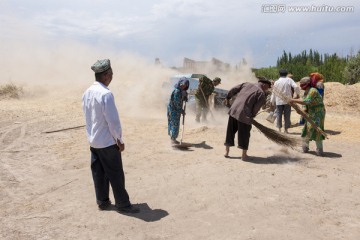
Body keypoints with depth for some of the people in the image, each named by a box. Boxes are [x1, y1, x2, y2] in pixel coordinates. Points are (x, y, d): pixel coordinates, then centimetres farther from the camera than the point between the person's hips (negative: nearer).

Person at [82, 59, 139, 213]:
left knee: (98, 173, 15)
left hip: (93, 141, 8)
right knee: (116, 174, 3)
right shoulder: (106, 94, -22)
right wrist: (120, 140, -10)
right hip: (108, 142, -8)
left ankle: (102, 201, 26)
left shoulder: (87, 93, 4)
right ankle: (122, 204, 13)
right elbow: (113, 120, -21)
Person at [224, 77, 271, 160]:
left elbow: (233, 89, 12)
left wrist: (227, 98, 24)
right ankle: (244, 155, 18)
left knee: (230, 132, 17)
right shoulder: (261, 93, 0)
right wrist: (252, 115, 9)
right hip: (245, 115, -5)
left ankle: (226, 151, 27)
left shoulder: (247, 84, 14)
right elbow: (256, 108, -6)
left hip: (233, 110, 5)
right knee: (244, 135, 9)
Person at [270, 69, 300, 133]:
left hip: (279, 101, 1)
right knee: (287, 115, 7)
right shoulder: (289, 80, -2)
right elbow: (296, 86, -14)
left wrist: (272, 101, 17)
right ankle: (286, 129, 10)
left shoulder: (276, 82, 1)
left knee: (279, 115, 9)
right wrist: (298, 94, 1)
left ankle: (279, 129, 11)